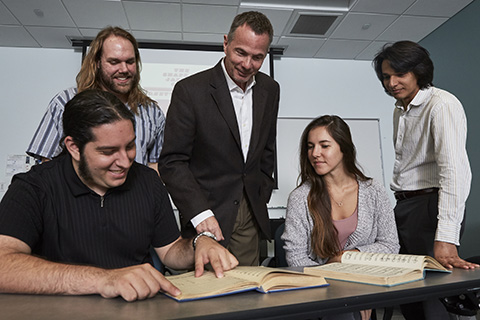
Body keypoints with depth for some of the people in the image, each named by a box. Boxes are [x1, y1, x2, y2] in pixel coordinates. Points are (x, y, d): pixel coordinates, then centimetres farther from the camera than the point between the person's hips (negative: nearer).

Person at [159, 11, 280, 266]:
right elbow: (172, 162, -13)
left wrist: (262, 195, 10)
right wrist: (200, 213, -22)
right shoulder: (190, 90, -12)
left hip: (251, 214, 5)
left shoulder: (270, 90, 5)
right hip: (207, 211, -4)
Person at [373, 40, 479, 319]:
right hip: (403, 206, 8)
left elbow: (455, 170, -24)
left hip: (431, 206, -8)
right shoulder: (399, 110, 14)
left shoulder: (442, 105, -13)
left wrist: (445, 239, -32)